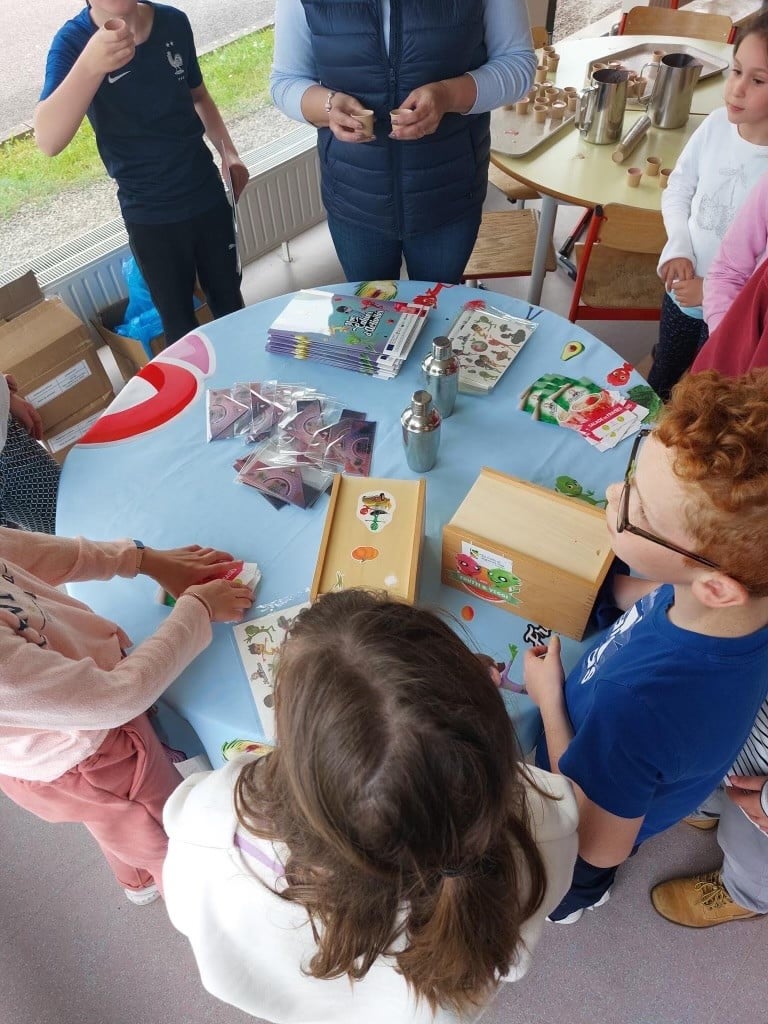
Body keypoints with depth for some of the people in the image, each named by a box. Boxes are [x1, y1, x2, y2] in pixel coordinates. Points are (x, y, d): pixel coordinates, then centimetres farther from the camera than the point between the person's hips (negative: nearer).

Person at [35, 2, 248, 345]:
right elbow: (48, 141, -31)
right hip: (149, 215, -4)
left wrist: (228, 152, 1)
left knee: (229, 301, 17)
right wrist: (91, 65, -45)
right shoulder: (73, 40, -14)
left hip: (207, 195, 4)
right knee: (178, 320, 7)